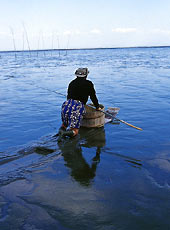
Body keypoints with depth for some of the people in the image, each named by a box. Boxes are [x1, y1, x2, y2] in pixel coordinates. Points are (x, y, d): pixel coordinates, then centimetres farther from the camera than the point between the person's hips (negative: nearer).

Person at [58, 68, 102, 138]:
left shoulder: (72, 83, 20)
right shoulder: (88, 84, 10)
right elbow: (93, 97, 16)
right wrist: (97, 107, 30)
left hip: (66, 105, 4)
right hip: (78, 107, -4)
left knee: (64, 125, 25)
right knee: (74, 131, 2)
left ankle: (62, 129, -7)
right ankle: (69, 132, -29)